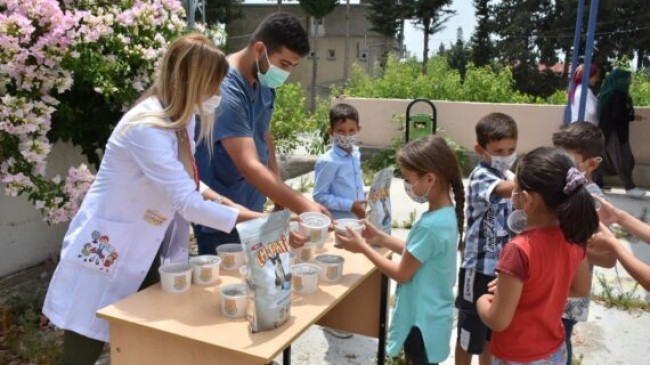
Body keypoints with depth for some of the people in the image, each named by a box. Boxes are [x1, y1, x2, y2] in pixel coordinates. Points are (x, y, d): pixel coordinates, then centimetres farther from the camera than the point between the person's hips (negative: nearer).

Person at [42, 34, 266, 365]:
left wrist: (222, 201, -3)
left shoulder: (180, 119, 1)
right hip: (104, 250, -8)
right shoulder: (148, 127, -27)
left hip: (144, 253, 9)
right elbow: (187, 203, -30)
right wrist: (255, 220, -25)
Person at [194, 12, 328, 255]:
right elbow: (249, 166, -32)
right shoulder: (226, 91, -26)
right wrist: (302, 206, -37)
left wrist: (281, 197, 8)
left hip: (253, 210, 8)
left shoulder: (265, 82, 1)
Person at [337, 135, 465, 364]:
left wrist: (363, 248, -12)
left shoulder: (430, 225, -31)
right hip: (430, 316, 9)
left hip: (422, 321, -9)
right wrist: (381, 238, 5)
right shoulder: (447, 215, -2)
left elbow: (401, 273, -20)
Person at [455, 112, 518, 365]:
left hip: (503, 268, 8)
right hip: (480, 268, -7)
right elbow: (506, 190, -43)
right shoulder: (480, 177, -19)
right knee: (469, 333, 9)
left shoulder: (510, 177, 7)